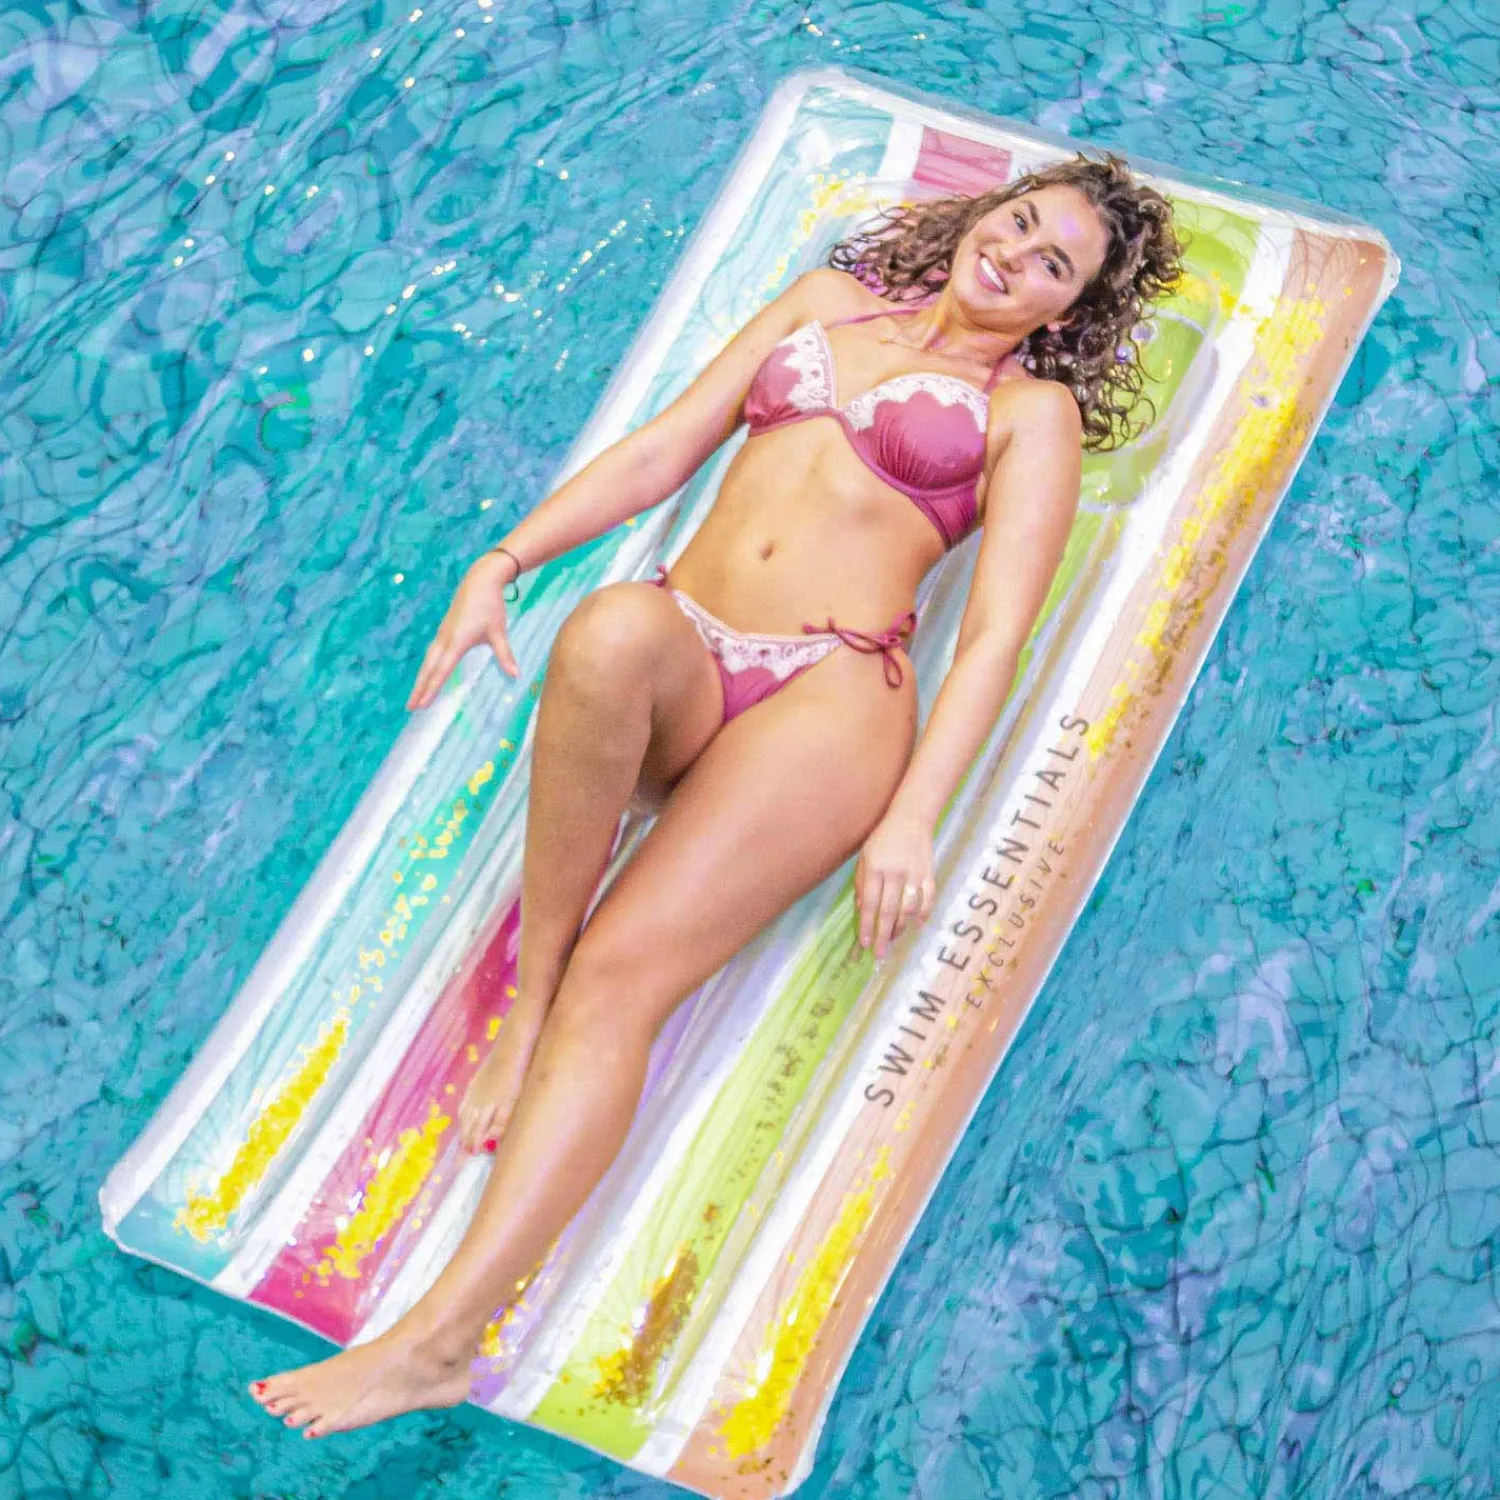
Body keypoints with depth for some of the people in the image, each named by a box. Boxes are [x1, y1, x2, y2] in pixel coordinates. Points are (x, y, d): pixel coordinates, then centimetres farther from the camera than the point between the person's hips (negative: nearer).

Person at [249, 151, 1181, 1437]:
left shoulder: (1034, 409, 14)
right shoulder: (832, 301, 26)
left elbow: (995, 633, 2)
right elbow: (665, 449, 21)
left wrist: (912, 818, -12)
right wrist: (505, 561, 6)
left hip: (828, 694, -3)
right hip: (680, 668, 3)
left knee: (622, 968, -26)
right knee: (610, 632, -38)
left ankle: (443, 1338, -31)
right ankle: (530, 983, -21)